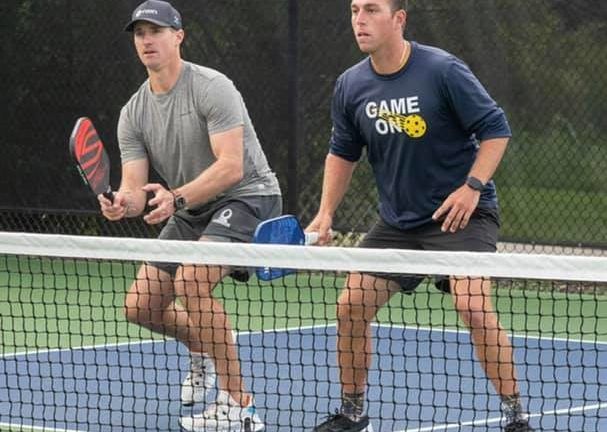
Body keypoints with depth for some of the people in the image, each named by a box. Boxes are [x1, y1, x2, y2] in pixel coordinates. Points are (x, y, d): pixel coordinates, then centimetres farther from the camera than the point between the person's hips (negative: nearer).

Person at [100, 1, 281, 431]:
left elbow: (231, 166, -26)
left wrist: (175, 198, -39)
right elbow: (135, 187, -4)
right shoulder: (133, 114, 2)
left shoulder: (212, 88, -18)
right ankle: (202, 347, 37)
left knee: (190, 281, -31)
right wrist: (124, 204, -29)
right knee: (140, 306, 3)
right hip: (192, 210, 8)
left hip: (247, 197, -7)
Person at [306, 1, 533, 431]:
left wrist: (472, 186, -24)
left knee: (474, 307, -23)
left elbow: (496, 128, -13)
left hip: (461, 213, -6)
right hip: (397, 221, 6)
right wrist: (326, 213, 5)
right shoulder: (350, 86, -1)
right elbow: (343, 153, 14)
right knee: (351, 307, 1)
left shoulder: (443, 71, -17)